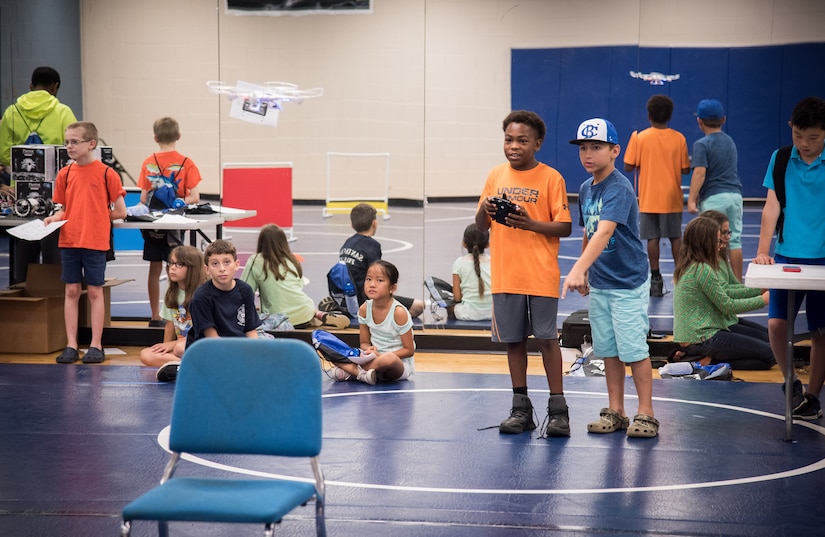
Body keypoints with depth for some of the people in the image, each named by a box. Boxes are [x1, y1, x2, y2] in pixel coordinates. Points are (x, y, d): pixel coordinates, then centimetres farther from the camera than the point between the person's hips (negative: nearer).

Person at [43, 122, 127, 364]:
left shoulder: (106, 173, -6)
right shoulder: (65, 174, 6)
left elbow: (120, 212, -3)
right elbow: (64, 208, 13)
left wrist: (96, 217, -2)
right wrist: (54, 218, -5)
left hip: (95, 242, -4)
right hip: (68, 241, 4)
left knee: (95, 292, 3)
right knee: (72, 291, 7)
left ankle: (96, 345, 10)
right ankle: (71, 345, 12)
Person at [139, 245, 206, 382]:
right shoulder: (172, 294, 10)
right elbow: (170, 324, 11)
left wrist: (173, 344, -9)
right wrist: (165, 347, -2)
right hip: (178, 344, 8)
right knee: (146, 355, -20)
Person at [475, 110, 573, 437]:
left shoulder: (551, 178, -4)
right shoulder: (496, 176, 8)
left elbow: (564, 227, -6)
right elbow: (481, 226, 13)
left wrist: (530, 224, -21)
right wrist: (485, 210, -9)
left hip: (541, 275, -4)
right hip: (504, 274, 4)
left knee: (547, 338, -2)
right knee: (513, 340, 9)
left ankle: (557, 409, 6)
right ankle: (521, 408, 18)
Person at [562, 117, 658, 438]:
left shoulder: (619, 188, -19)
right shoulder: (585, 189, 7)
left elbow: (604, 231, -33)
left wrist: (578, 268, -45)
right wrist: (585, 275, 17)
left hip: (628, 282, -7)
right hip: (599, 284, 8)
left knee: (633, 349, -4)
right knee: (608, 350, 11)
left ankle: (645, 414, 7)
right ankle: (615, 412, 20)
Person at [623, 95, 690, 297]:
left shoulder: (639, 138, -6)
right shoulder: (679, 138, -4)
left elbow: (629, 166, -6)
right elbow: (685, 169, -2)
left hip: (649, 198, -1)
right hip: (672, 198, 1)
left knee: (652, 238, 3)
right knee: (675, 237, 9)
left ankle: (656, 279, 2)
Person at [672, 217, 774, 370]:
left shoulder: (687, 266, 11)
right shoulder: (702, 269, -18)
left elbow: (725, 292, 13)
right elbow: (726, 306, -13)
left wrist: (760, 289, 10)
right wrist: (762, 300, -4)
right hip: (702, 338, -10)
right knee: (770, 355, -6)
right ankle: (708, 362, -9)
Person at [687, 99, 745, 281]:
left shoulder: (702, 144, -5)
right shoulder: (730, 142, 16)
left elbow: (700, 173, -15)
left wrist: (691, 199, -15)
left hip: (714, 198, -6)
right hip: (735, 195, 6)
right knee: (735, 240, 8)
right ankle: (738, 282, 11)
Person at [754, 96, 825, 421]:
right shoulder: (780, 159, 2)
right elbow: (772, 207, 0)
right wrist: (763, 252, -7)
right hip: (787, 256, 1)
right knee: (776, 323, -11)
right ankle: (791, 382, 13)